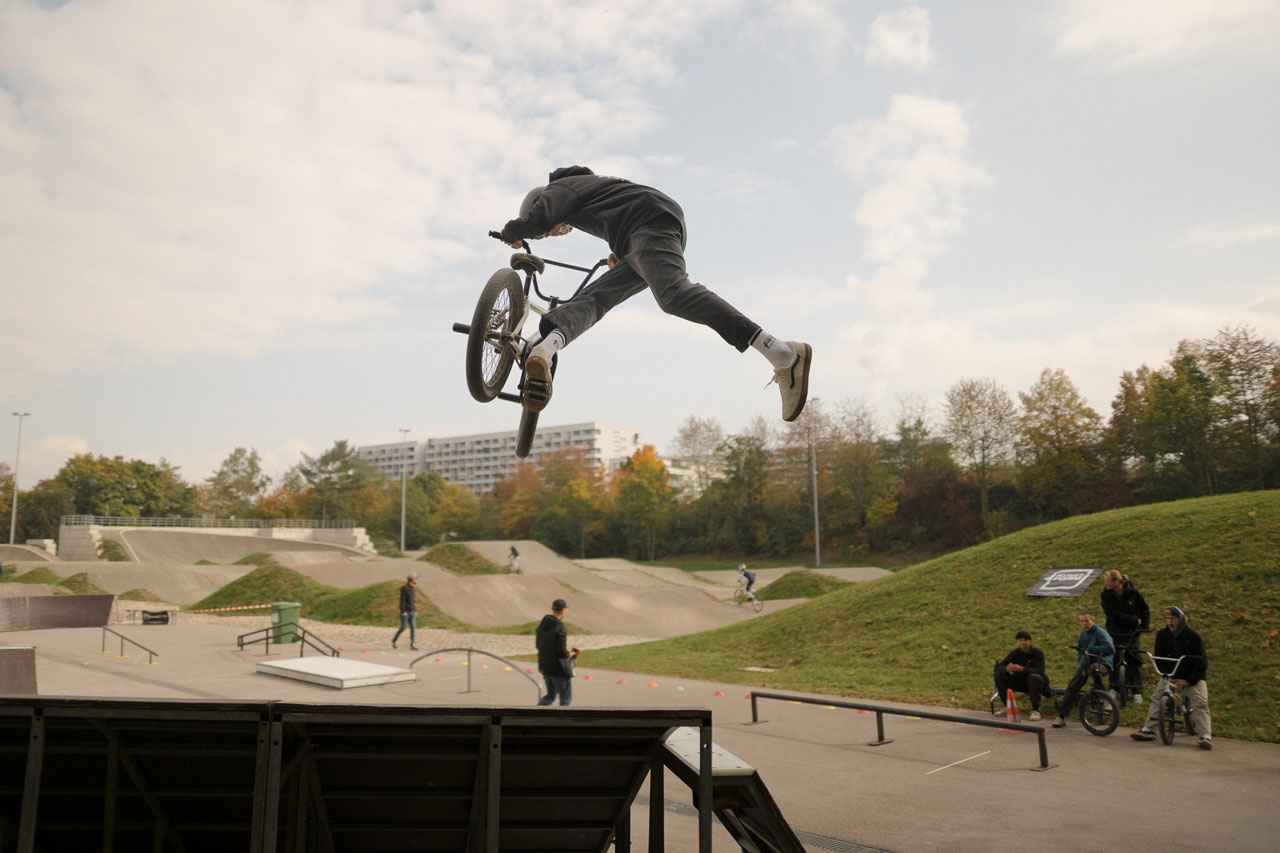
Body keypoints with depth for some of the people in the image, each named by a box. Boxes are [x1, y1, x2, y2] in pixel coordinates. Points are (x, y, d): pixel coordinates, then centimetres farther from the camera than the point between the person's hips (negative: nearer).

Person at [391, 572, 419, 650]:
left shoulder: (412, 588, 12)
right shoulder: (404, 588, -14)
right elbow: (402, 600, -19)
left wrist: (415, 611, 16)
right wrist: (403, 612, -23)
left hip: (411, 612, 7)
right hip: (405, 612, -7)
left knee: (413, 628, -4)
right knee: (403, 628, -1)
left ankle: (412, 645, -6)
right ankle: (393, 640, 22)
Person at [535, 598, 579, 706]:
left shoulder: (542, 624, 2)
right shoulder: (560, 628, -22)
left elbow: (538, 645, 11)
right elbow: (562, 652, -23)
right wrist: (571, 654, -3)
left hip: (544, 666, 8)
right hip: (559, 669, -8)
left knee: (551, 695, 21)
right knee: (566, 698, 9)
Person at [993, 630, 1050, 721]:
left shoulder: (1038, 653, -14)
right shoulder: (1015, 653, -5)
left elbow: (1040, 670, -29)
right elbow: (999, 666, -11)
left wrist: (1022, 669, -44)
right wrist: (1007, 668, -36)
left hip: (1037, 683, -4)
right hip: (1020, 682, 4)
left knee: (1034, 677, -38)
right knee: (999, 675, -16)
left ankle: (1035, 710, -27)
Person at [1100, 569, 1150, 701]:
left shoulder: (1133, 593, -6)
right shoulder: (1106, 595, -10)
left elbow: (1145, 610, 8)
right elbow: (1115, 615, -17)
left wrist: (1145, 626, -1)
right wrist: (1135, 620, -15)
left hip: (1131, 632, 0)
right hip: (1115, 632, 0)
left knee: (1134, 661, -2)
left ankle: (1137, 692, 5)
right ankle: (1114, 689, 14)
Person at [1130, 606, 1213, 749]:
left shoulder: (1193, 637, -14)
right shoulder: (1162, 635, -4)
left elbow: (1201, 662, -12)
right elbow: (1159, 658, 2)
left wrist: (1188, 680, -19)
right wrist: (1167, 676, -11)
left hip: (1192, 677, -3)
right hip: (1170, 675, 3)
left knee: (1200, 703, -17)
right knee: (1157, 698, -7)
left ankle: (1206, 736, -14)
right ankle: (1147, 730, -4)